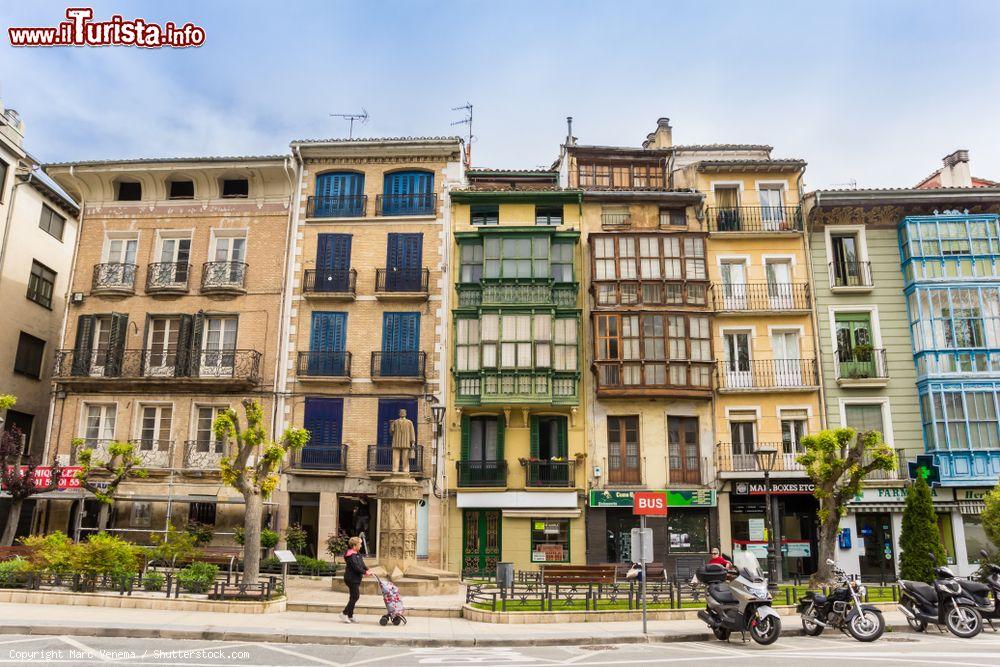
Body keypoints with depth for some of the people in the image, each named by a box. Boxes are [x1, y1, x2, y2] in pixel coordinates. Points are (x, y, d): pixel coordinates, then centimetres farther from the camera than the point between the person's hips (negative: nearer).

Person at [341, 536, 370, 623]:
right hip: (352, 579, -10)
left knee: (354, 597, 12)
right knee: (355, 596, -8)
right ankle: (345, 614, -2)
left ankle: (350, 616, 17)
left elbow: (362, 564, 16)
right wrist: (365, 572, -15)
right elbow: (356, 567, -22)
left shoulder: (357, 554, 15)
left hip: (355, 579, 10)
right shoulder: (351, 555, -18)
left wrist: (367, 570, 2)